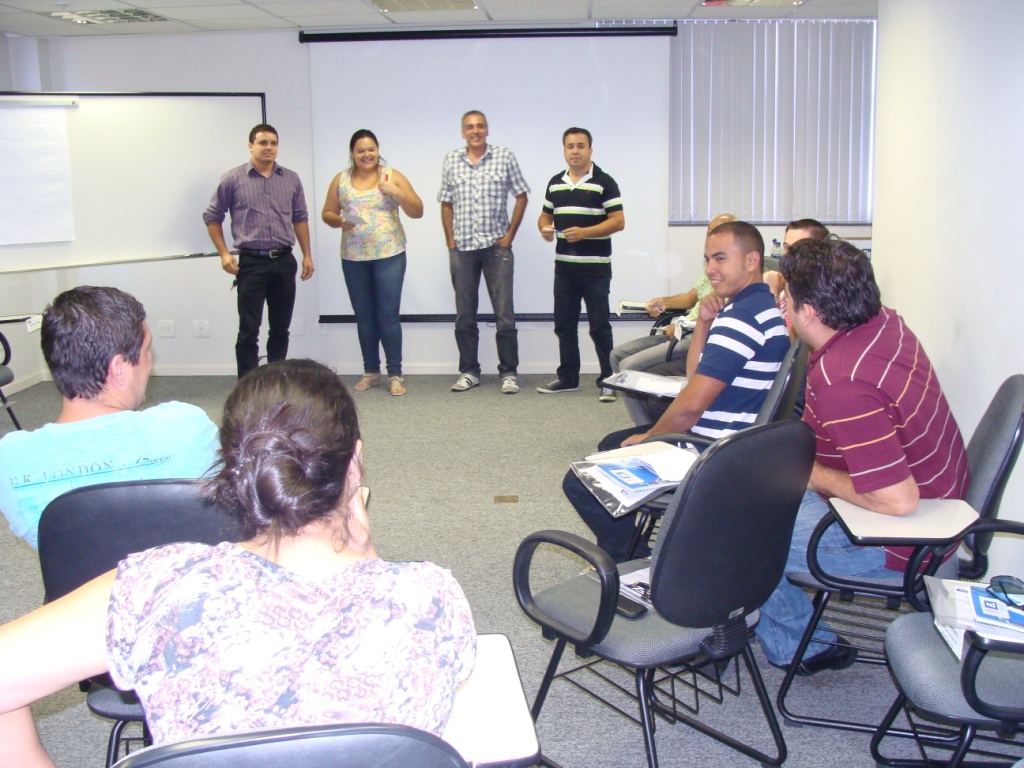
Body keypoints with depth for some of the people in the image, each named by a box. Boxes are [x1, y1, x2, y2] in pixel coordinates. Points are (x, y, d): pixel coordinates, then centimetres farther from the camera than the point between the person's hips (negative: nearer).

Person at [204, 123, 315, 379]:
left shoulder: (291, 179, 9)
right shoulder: (233, 179, 0)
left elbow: (300, 218, 15)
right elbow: (212, 216, 6)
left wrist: (307, 255, 10)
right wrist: (223, 253, -2)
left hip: (284, 261, 3)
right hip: (251, 262, -3)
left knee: (280, 328, 10)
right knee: (249, 330, -3)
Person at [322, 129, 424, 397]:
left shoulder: (392, 176, 1)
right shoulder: (340, 180, 8)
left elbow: (417, 211, 0)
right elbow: (327, 213, 12)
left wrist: (397, 192, -15)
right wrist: (339, 221, -10)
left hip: (389, 255, -3)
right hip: (353, 258, 3)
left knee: (388, 315, -5)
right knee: (364, 316, 9)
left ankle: (395, 374, 3)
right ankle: (371, 372, 21)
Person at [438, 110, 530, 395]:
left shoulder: (505, 157, 1)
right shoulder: (451, 161, 7)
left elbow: (521, 197, 5)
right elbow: (446, 204, 11)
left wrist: (510, 235, -2)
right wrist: (450, 241, 4)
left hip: (496, 246, -2)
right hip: (462, 248, 2)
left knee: (504, 313, -2)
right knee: (464, 315, 8)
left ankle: (508, 373, 7)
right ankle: (469, 371, 18)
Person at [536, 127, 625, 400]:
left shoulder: (604, 182, -5)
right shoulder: (555, 183, 13)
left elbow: (618, 221, -10)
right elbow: (545, 215, 21)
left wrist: (584, 232, -22)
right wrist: (545, 228, -3)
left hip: (596, 267, -6)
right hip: (564, 265, 6)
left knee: (600, 326, -3)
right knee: (564, 324, 10)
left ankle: (609, 380, 4)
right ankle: (567, 377, 21)